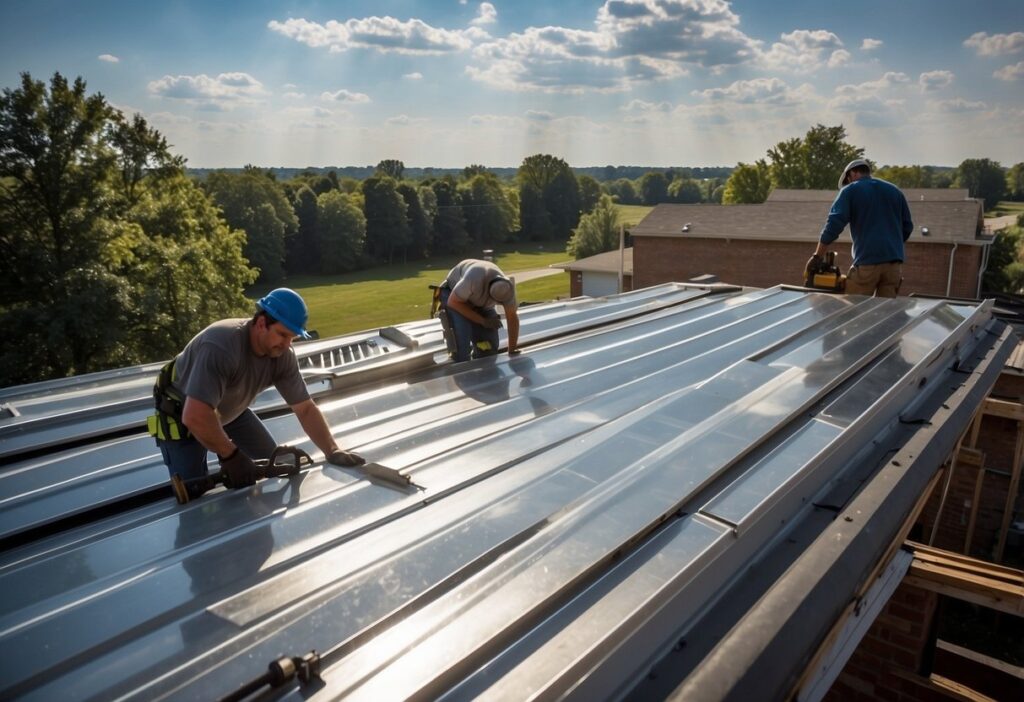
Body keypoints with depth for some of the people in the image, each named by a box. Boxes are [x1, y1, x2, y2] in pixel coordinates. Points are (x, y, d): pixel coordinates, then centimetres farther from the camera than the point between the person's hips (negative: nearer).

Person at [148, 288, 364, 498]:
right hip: (182, 415, -6)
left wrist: (332, 451, -23)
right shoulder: (221, 346, -40)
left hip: (229, 410, 6)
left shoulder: (283, 356, -19)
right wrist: (230, 455, -34)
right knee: (194, 495, -10)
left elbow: (305, 408, -12)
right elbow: (195, 417, -45)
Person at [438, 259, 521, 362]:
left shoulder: (506, 288, -26)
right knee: (462, 340, -24)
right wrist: (483, 321, -28)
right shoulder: (474, 279, -43)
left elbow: (513, 318, -15)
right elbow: (452, 302, -30)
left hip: (481, 303, 5)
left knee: (490, 345, -5)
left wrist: (512, 350, -15)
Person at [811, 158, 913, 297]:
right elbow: (907, 226, 20)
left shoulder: (850, 191, 4)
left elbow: (834, 224, -7)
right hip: (894, 262, 5)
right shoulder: (894, 190, 19)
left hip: (867, 262, -5)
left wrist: (817, 255, -4)